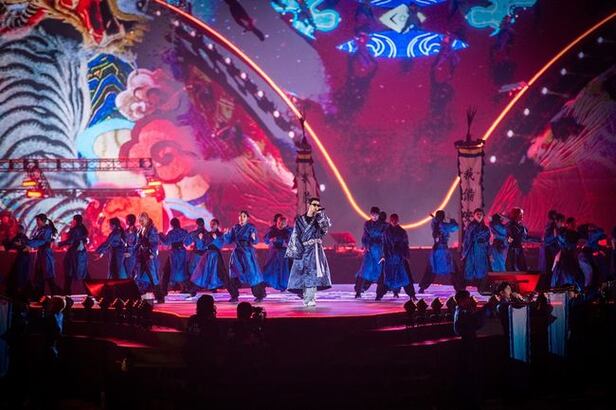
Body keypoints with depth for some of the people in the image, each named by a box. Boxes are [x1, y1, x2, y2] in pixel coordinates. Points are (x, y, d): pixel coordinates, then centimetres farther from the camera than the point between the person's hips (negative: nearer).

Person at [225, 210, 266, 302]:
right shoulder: (235, 228, 9)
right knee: (234, 275, 2)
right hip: (237, 253, 4)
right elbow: (229, 240, 10)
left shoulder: (251, 227, -4)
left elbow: (255, 241, -11)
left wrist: (253, 238, -32)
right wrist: (226, 234, -6)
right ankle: (234, 296, 11)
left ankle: (260, 295, 4)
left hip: (247, 253, -4)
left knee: (252, 273, -5)